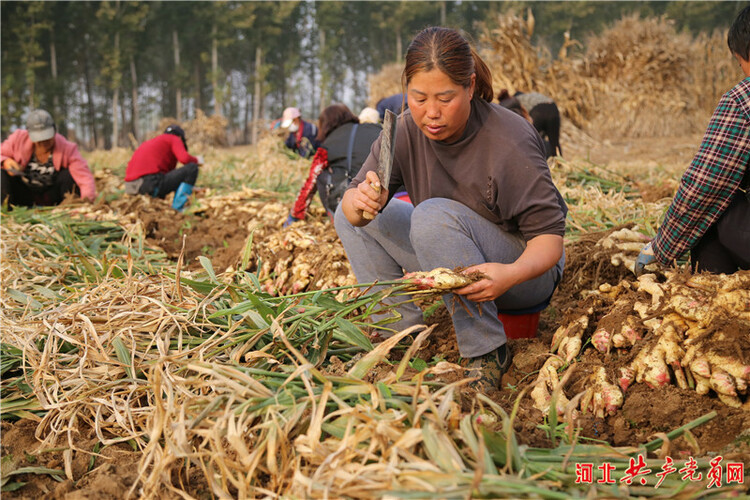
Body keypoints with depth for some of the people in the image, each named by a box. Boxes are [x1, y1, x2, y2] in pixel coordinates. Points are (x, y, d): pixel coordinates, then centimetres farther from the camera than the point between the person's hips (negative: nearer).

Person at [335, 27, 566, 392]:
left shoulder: (510, 142, -25)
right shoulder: (405, 130, -9)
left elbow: (549, 236, -24)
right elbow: (353, 200, -13)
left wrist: (512, 274, -46)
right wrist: (360, 201, -39)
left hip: (523, 269, -6)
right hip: (455, 266, 6)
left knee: (433, 215, -33)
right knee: (349, 214, -2)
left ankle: (486, 354, -24)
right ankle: (400, 327, -5)